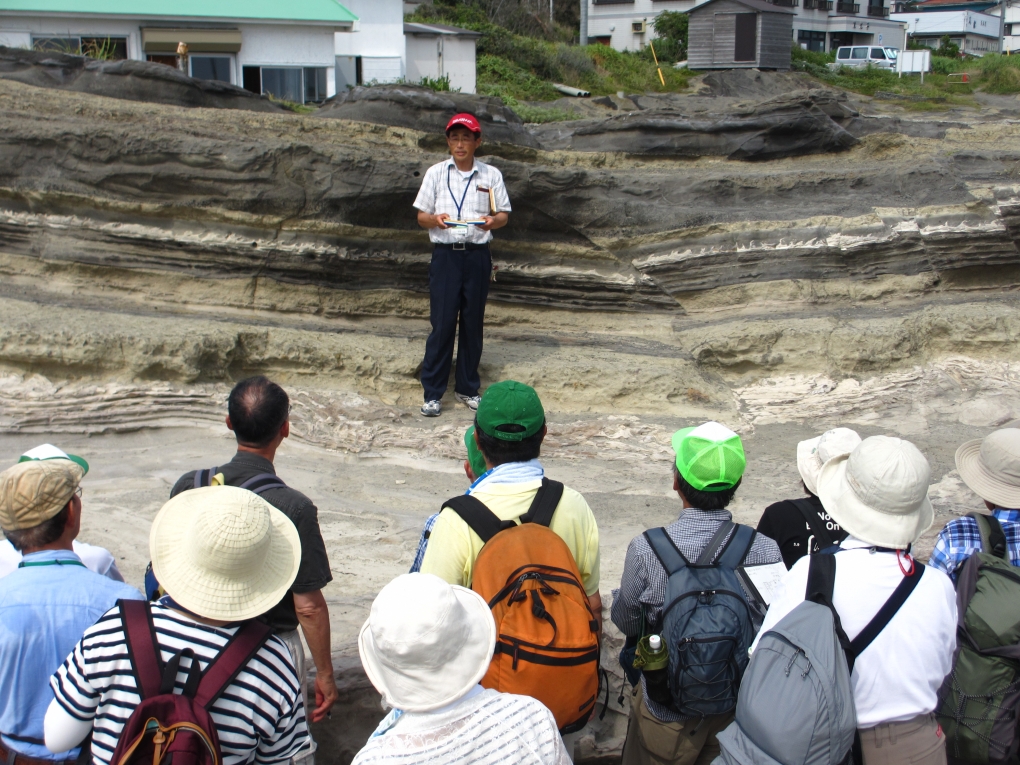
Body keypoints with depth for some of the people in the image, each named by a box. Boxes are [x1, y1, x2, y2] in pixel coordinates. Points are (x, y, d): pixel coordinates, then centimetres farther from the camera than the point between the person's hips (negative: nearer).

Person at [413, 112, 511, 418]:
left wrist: (491, 221, -15)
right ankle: (432, 392, 6)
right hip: (445, 255, -1)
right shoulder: (435, 173, 6)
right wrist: (435, 219, -16)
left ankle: (467, 388, 21)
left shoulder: (491, 175, 7)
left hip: (477, 256, 1)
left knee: (473, 323, 8)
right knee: (442, 323, -3)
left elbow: (504, 215, 8)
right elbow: (421, 216, 7)